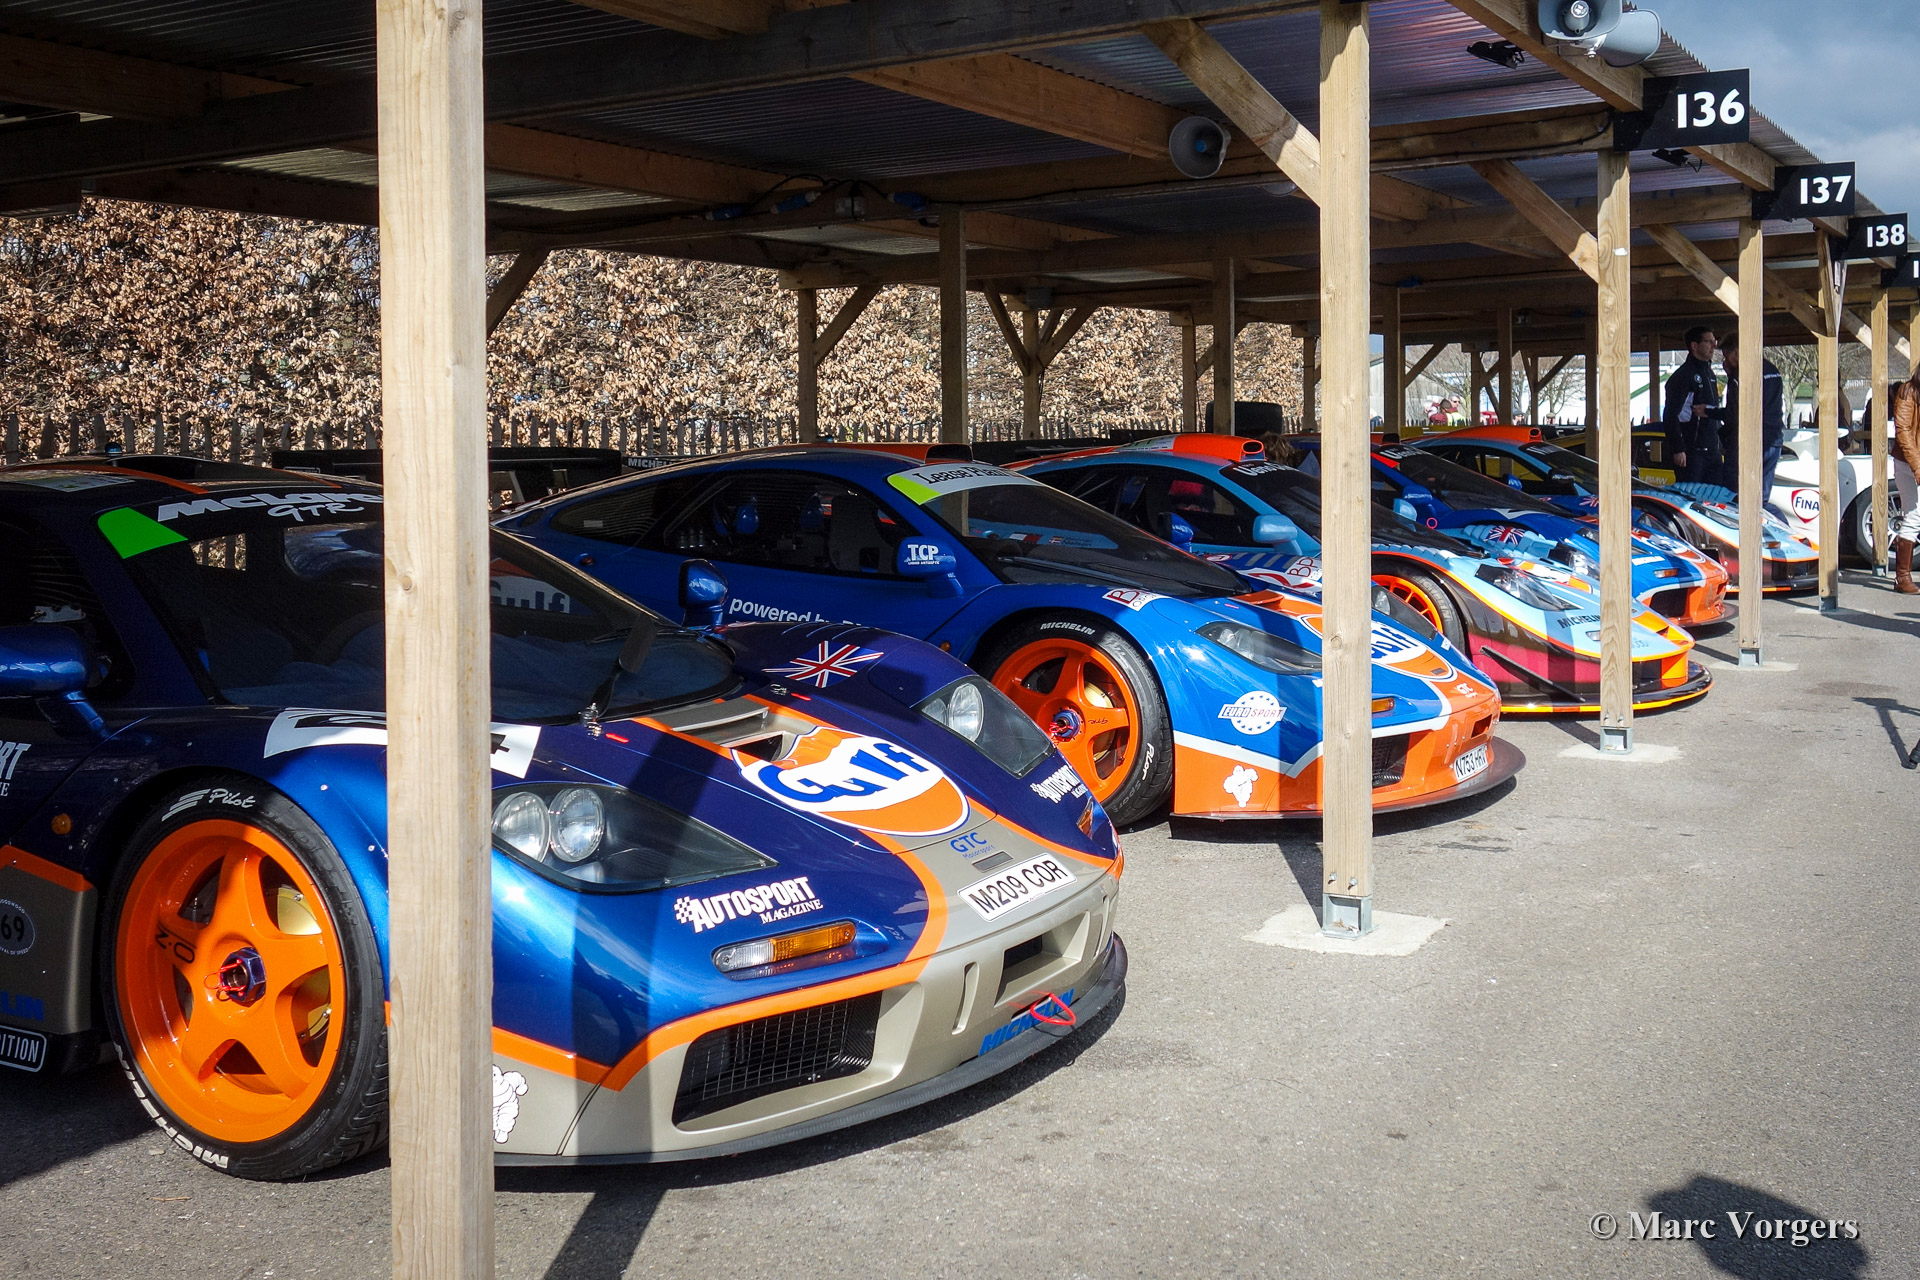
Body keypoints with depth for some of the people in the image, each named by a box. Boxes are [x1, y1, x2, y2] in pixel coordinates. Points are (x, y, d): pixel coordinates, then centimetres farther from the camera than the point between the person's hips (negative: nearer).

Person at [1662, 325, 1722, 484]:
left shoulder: (1709, 373, 19)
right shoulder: (1683, 376, -9)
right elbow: (1670, 416, -16)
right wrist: (1678, 449, -20)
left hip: (1712, 451, 9)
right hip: (1691, 452, -9)